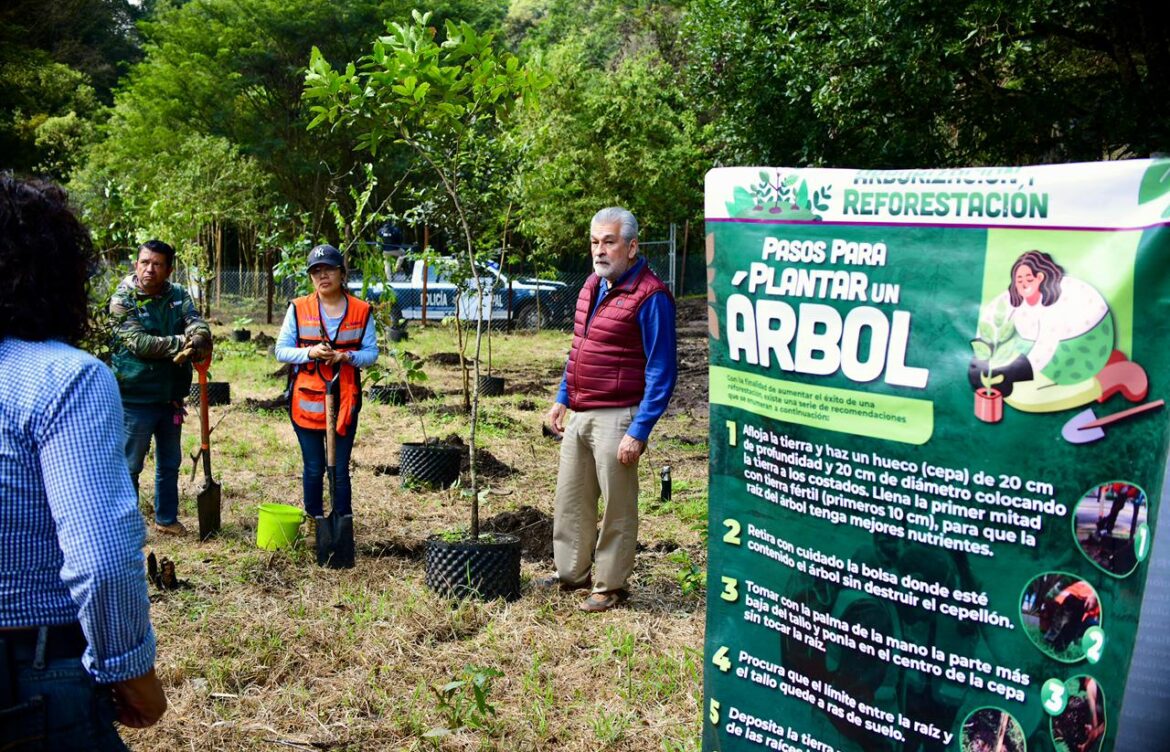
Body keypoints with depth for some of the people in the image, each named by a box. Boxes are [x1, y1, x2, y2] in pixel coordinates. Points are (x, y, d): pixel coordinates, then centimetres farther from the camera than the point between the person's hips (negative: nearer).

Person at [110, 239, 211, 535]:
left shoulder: (178, 296, 4)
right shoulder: (123, 300, -10)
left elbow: (200, 327, -10)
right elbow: (140, 343, -22)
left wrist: (194, 345, -33)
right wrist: (184, 342, -20)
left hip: (171, 396, 5)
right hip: (136, 398, -5)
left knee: (170, 463, 17)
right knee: (129, 466, 4)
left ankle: (166, 518, 31)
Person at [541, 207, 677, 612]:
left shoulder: (649, 296, -15)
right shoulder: (593, 284, 11)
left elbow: (661, 374, -16)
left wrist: (639, 431, -19)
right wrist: (562, 399, 18)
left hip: (617, 419, -8)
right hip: (579, 415, 8)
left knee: (616, 509, 4)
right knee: (570, 500, 17)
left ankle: (611, 586, 18)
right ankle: (571, 573, 32)